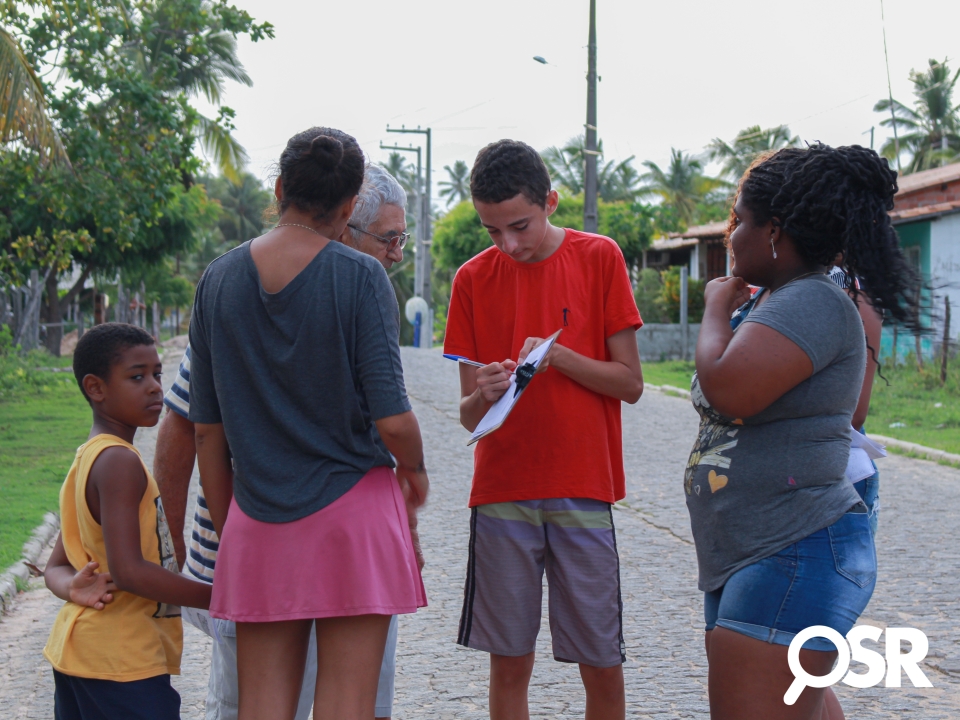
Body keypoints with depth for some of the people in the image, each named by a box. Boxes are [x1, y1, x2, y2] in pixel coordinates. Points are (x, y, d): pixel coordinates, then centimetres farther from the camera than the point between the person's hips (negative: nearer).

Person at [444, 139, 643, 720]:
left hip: (583, 492, -1)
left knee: (602, 666, 2)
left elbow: (631, 383, -2)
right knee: (509, 663, 5)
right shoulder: (474, 279, 5)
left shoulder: (599, 258, 0)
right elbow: (468, 415, 5)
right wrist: (483, 396, -18)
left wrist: (558, 355, -16)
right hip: (501, 493, 2)